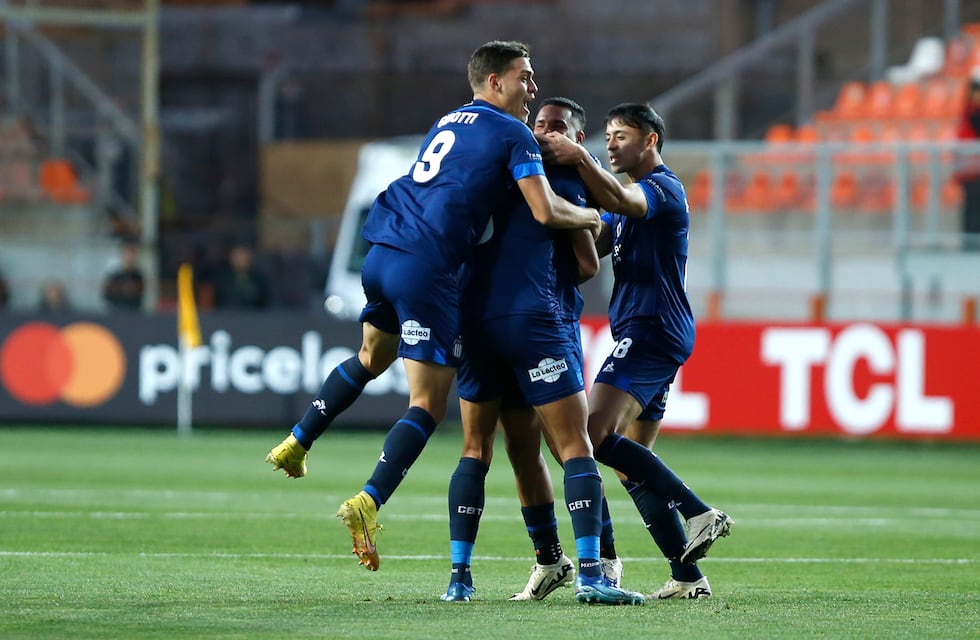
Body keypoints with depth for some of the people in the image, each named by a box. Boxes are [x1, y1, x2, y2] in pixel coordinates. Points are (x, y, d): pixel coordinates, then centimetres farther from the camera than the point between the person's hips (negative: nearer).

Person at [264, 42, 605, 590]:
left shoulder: (451, 121, 21)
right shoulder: (513, 135, -3)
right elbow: (545, 211, -12)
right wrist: (592, 218, 8)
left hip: (382, 256, 8)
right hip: (426, 271, -8)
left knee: (371, 358, 34)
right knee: (430, 402, -4)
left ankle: (296, 444, 36)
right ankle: (368, 504, -16)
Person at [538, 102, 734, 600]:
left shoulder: (663, 188, -6)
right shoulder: (637, 197, 25)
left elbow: (618, 200, -28)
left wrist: (580, 159, -39)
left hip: (652, 330, -10)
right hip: (643, 335, 10)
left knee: (596, 437, -22)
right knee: (630, 462, 8)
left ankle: (698, 513, -23)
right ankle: (687, 576, 6)